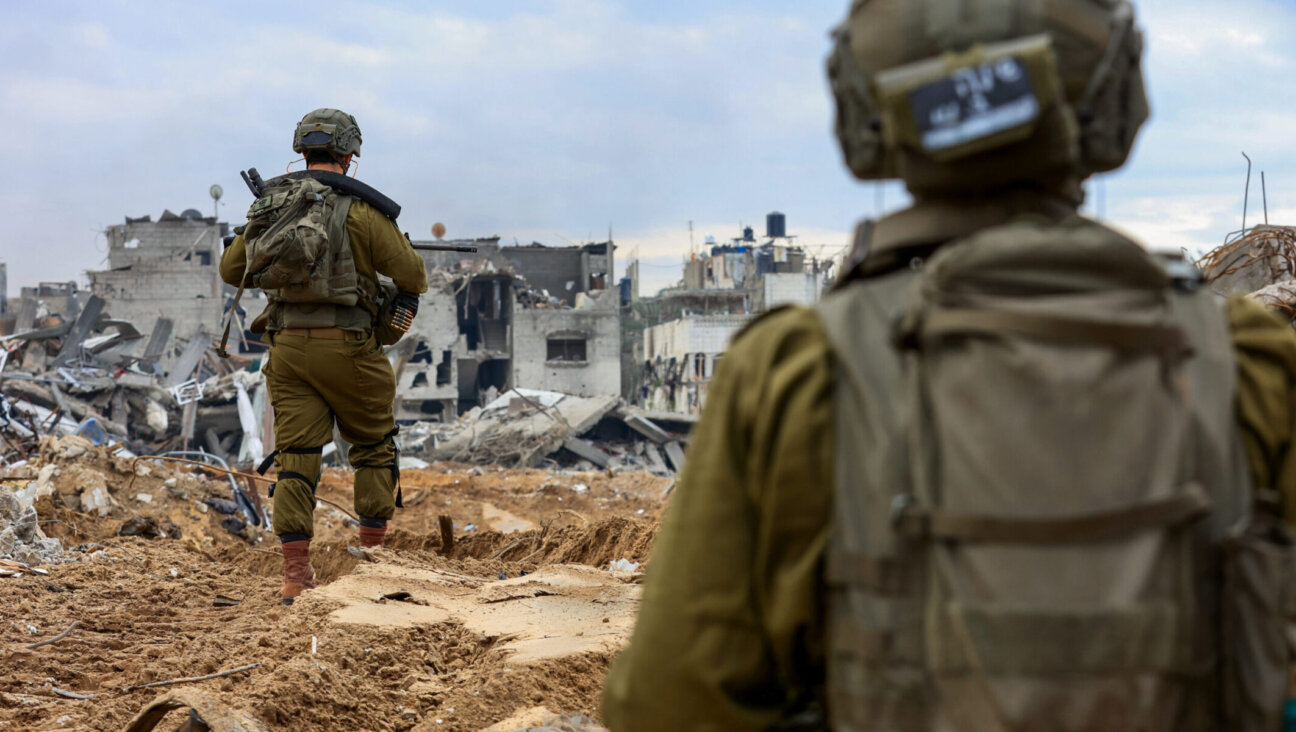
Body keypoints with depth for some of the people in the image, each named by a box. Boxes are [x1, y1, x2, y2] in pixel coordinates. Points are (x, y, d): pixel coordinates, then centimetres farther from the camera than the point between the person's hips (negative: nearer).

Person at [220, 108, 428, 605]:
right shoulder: (360, 207, -6)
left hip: (287, 345, 4)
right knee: (374, 446, 15)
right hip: (346, 346, -4)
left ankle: (296, 574, -1)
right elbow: (411, 274, -4)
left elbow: (231, 270, 19)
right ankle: (373, 555, 14)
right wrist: (413, 284, 20)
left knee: (295, 457, 4)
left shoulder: (270, 204, 9)